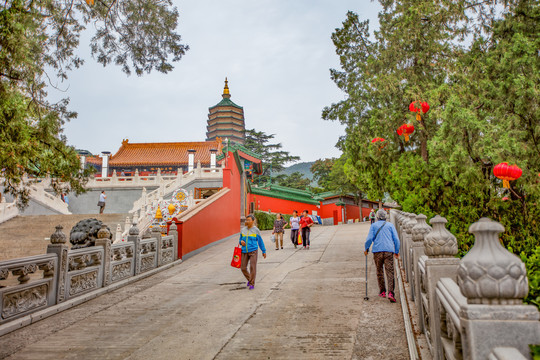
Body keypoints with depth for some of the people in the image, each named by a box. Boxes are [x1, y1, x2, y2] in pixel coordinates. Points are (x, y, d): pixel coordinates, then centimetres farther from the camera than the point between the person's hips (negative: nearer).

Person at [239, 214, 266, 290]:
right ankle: (249, 279, 29)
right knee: (243, 268, 3)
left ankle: (252, 284, 4)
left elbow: (260, 241, 4)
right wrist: (241, 242, -8)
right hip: (244, 252, 4)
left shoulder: (256, 230, -2)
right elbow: (240, 240, 16)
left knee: (252, 267, -9)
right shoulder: (243, 230, 7)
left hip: (253, 251, -4)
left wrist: (264, 251, 7)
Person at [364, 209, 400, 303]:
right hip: (389, 251, 0)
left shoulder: (374, 225, 9)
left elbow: (369, 239, -2)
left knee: (379, 272, 15)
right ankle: (390, 293, -17)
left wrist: (366, 249, 11)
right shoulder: (390, 225, 12)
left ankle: (382, 291, 19)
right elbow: (396, 239, 6)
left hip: (377, 251, 0)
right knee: (390, 272, -3)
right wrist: (397, 251, 15)